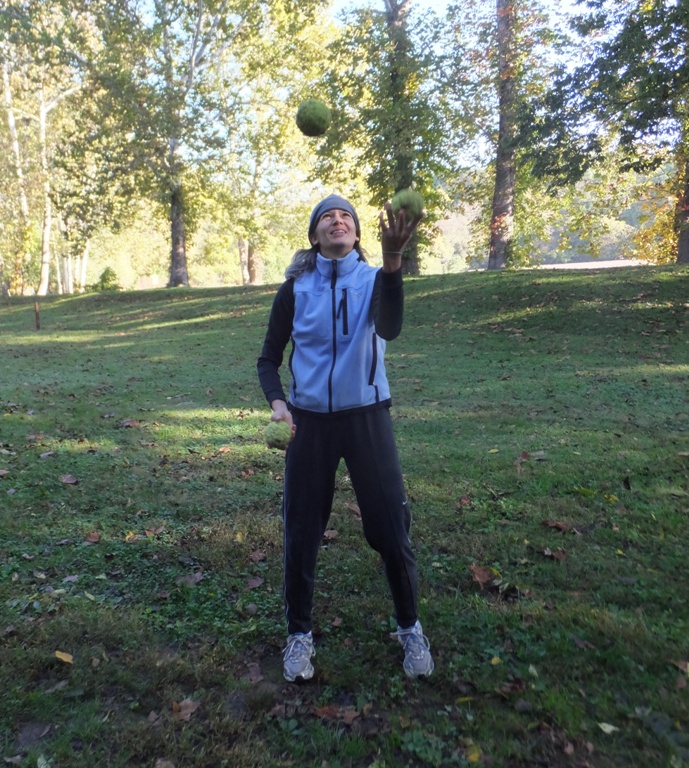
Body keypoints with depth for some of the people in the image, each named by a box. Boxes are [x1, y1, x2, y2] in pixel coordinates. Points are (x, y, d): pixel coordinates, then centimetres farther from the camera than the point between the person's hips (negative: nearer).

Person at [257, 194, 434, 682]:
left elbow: (390, 328, -24)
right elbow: (270, 358, 8)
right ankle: (300, 633, 28)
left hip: (367, 418, -1)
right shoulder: (295, 288, 3)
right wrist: (277, 402, -12)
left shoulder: (374, 279, -1)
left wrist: (393, 259, -39)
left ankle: (410, 628, 27)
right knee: (302, 533, 7)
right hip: (309, 421, 1)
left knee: (392, 530, 3)